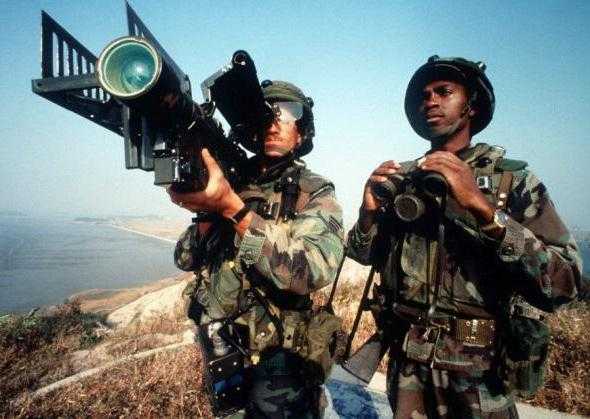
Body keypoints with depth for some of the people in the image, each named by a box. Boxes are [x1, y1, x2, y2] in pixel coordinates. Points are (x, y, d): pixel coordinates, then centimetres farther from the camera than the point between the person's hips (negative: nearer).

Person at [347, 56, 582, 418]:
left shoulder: (514, 179, -7)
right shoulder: (401, 178, 0)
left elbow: (566, 281, -18)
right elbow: (365, 254, 5)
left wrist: (482, 206, -28)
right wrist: (369, 212, -14)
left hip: (480, 373, -2)